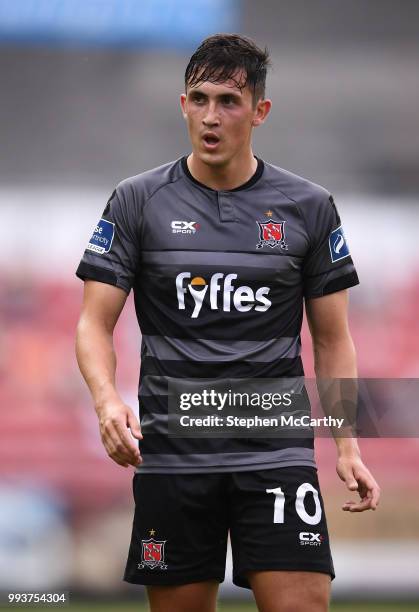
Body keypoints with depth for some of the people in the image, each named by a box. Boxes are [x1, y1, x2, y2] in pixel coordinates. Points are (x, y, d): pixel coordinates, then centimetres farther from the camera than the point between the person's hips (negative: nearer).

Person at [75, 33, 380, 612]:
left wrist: (348, 446, 0)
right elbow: (95, 324, 2)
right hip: (171, 451, 0)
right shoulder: (138, 201, 3)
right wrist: (107, 399, -18)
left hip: (276, 452, 0)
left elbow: (332, 339, 10)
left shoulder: (309, 207, 5)